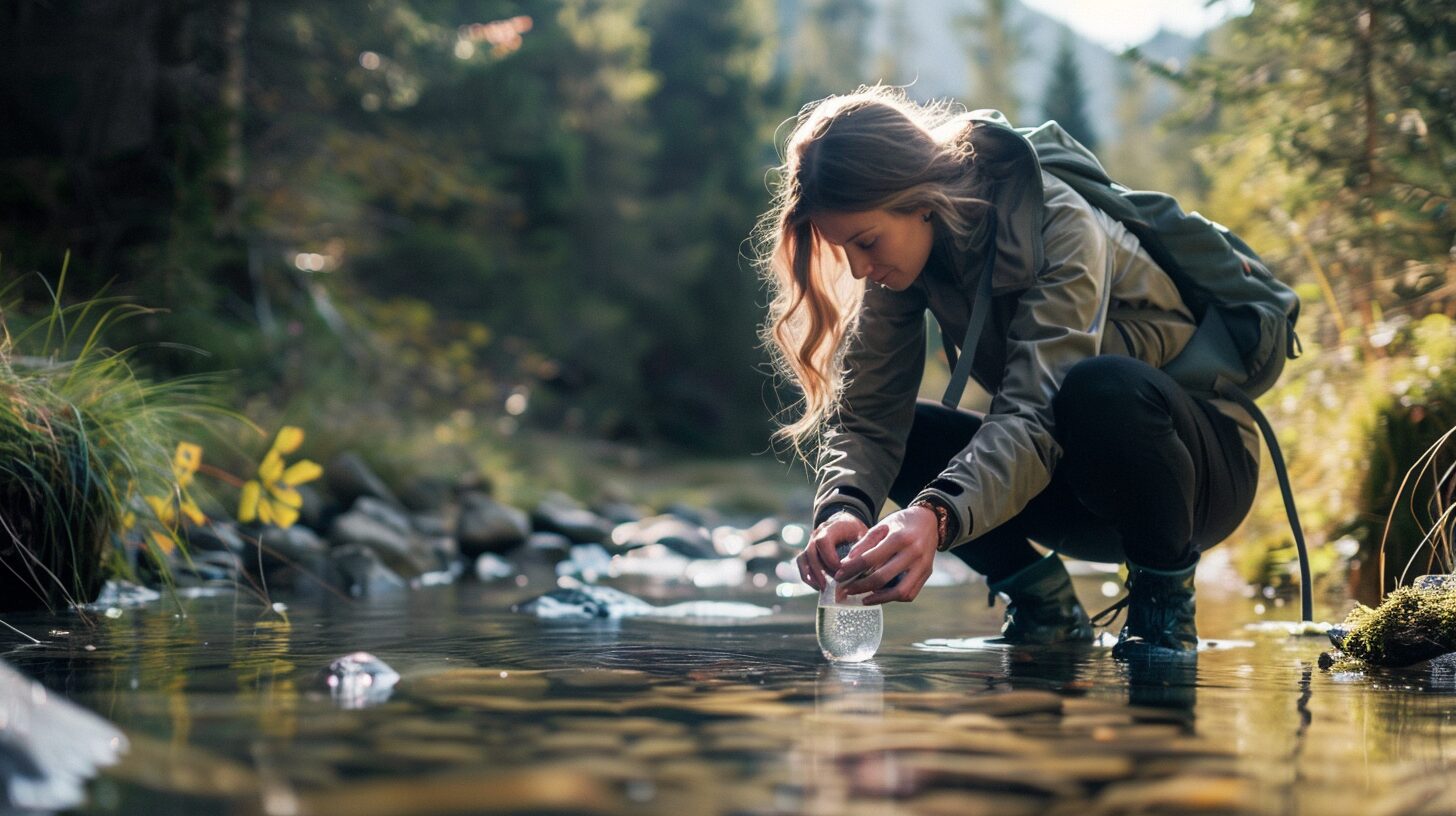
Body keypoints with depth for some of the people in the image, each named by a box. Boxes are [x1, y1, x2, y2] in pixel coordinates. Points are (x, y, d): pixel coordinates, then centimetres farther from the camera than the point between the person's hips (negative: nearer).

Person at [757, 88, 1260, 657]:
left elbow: (1035, 414, -39)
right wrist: (842, 509, -36)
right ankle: (1041, 602, 1)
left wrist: (935, 516, -54)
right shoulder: (905, 252, -9)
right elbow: (865, 414, -15)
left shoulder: (1060, 227, -27)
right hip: (1077, 479, 6)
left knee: (1102, 388, -38)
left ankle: (1165, 596, -14)